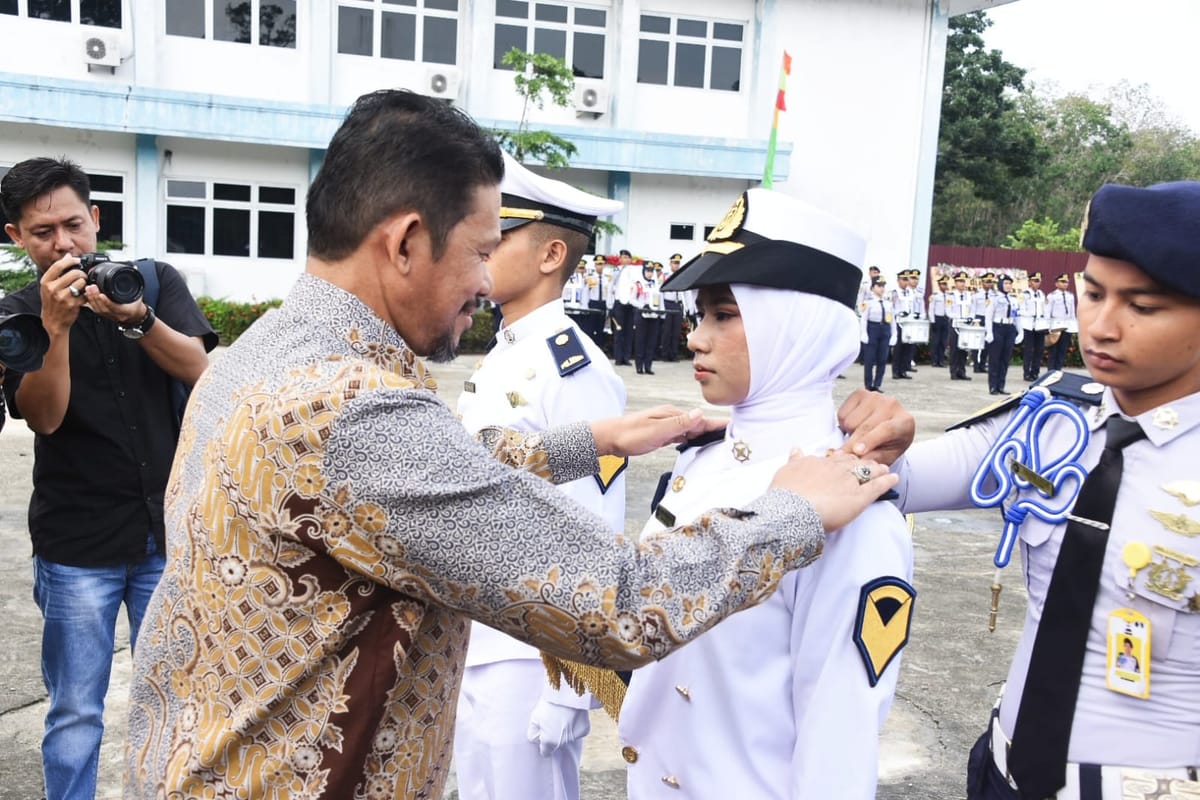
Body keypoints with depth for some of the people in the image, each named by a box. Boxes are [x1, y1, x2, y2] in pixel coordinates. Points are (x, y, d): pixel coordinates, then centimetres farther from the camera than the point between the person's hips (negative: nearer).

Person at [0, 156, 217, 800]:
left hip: (168, 528, 1)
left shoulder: (157, 281, 3)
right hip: (76, 544, -1)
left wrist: (135, 317, -26)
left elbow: (197, 368, -10)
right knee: (75, 713, 6)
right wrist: (57, 325, -23)